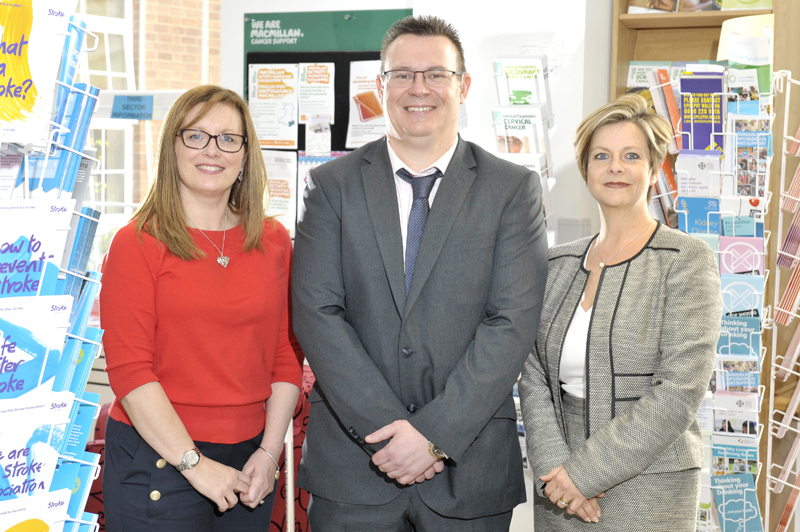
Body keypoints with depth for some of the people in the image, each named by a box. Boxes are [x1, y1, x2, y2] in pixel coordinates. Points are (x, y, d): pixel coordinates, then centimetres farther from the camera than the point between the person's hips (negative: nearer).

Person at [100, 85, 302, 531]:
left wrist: (269, 452, -2)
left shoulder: (274, 242, 6)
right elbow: (129, 370, -11)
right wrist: (194, 463, -14)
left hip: (249, 462, 4)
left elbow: (287, 357, 7)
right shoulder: (137, 244, -6)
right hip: (158, 459, -4)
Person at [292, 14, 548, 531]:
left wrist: (435, 432, -14)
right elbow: (316, 314, -5)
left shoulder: (514, 189, 1)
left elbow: (512, 323, -7)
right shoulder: (332, 186, 4)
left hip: (470, 467, 0)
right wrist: (388, 429, -13)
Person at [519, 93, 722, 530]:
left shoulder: (687, 260, -6)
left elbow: (680, 392, -14)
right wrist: (554, 469, -12)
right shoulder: (558, 263, 8)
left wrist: (585, 471, -15)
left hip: (647, 496, -4)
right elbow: (534, 376, 3)